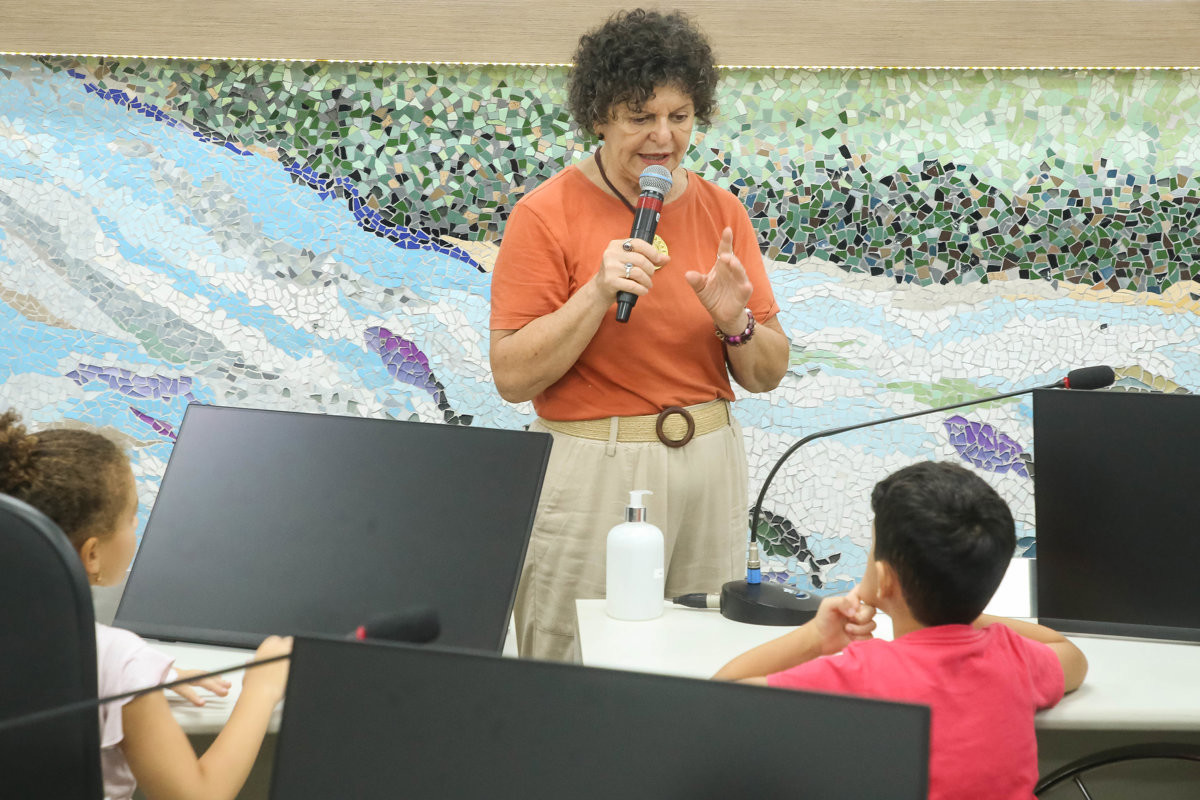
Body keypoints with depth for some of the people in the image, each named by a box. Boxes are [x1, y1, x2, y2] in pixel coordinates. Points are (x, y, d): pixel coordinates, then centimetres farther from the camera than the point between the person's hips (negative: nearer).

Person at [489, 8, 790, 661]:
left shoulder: (721, 211, 6)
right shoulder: (546, 214, -6)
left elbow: (767, 375, 9)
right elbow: (512, 377, -10)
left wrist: (735, 322, -11)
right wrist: (597, 293, -19)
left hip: (710, 465, 4)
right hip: (592, 471, -4)